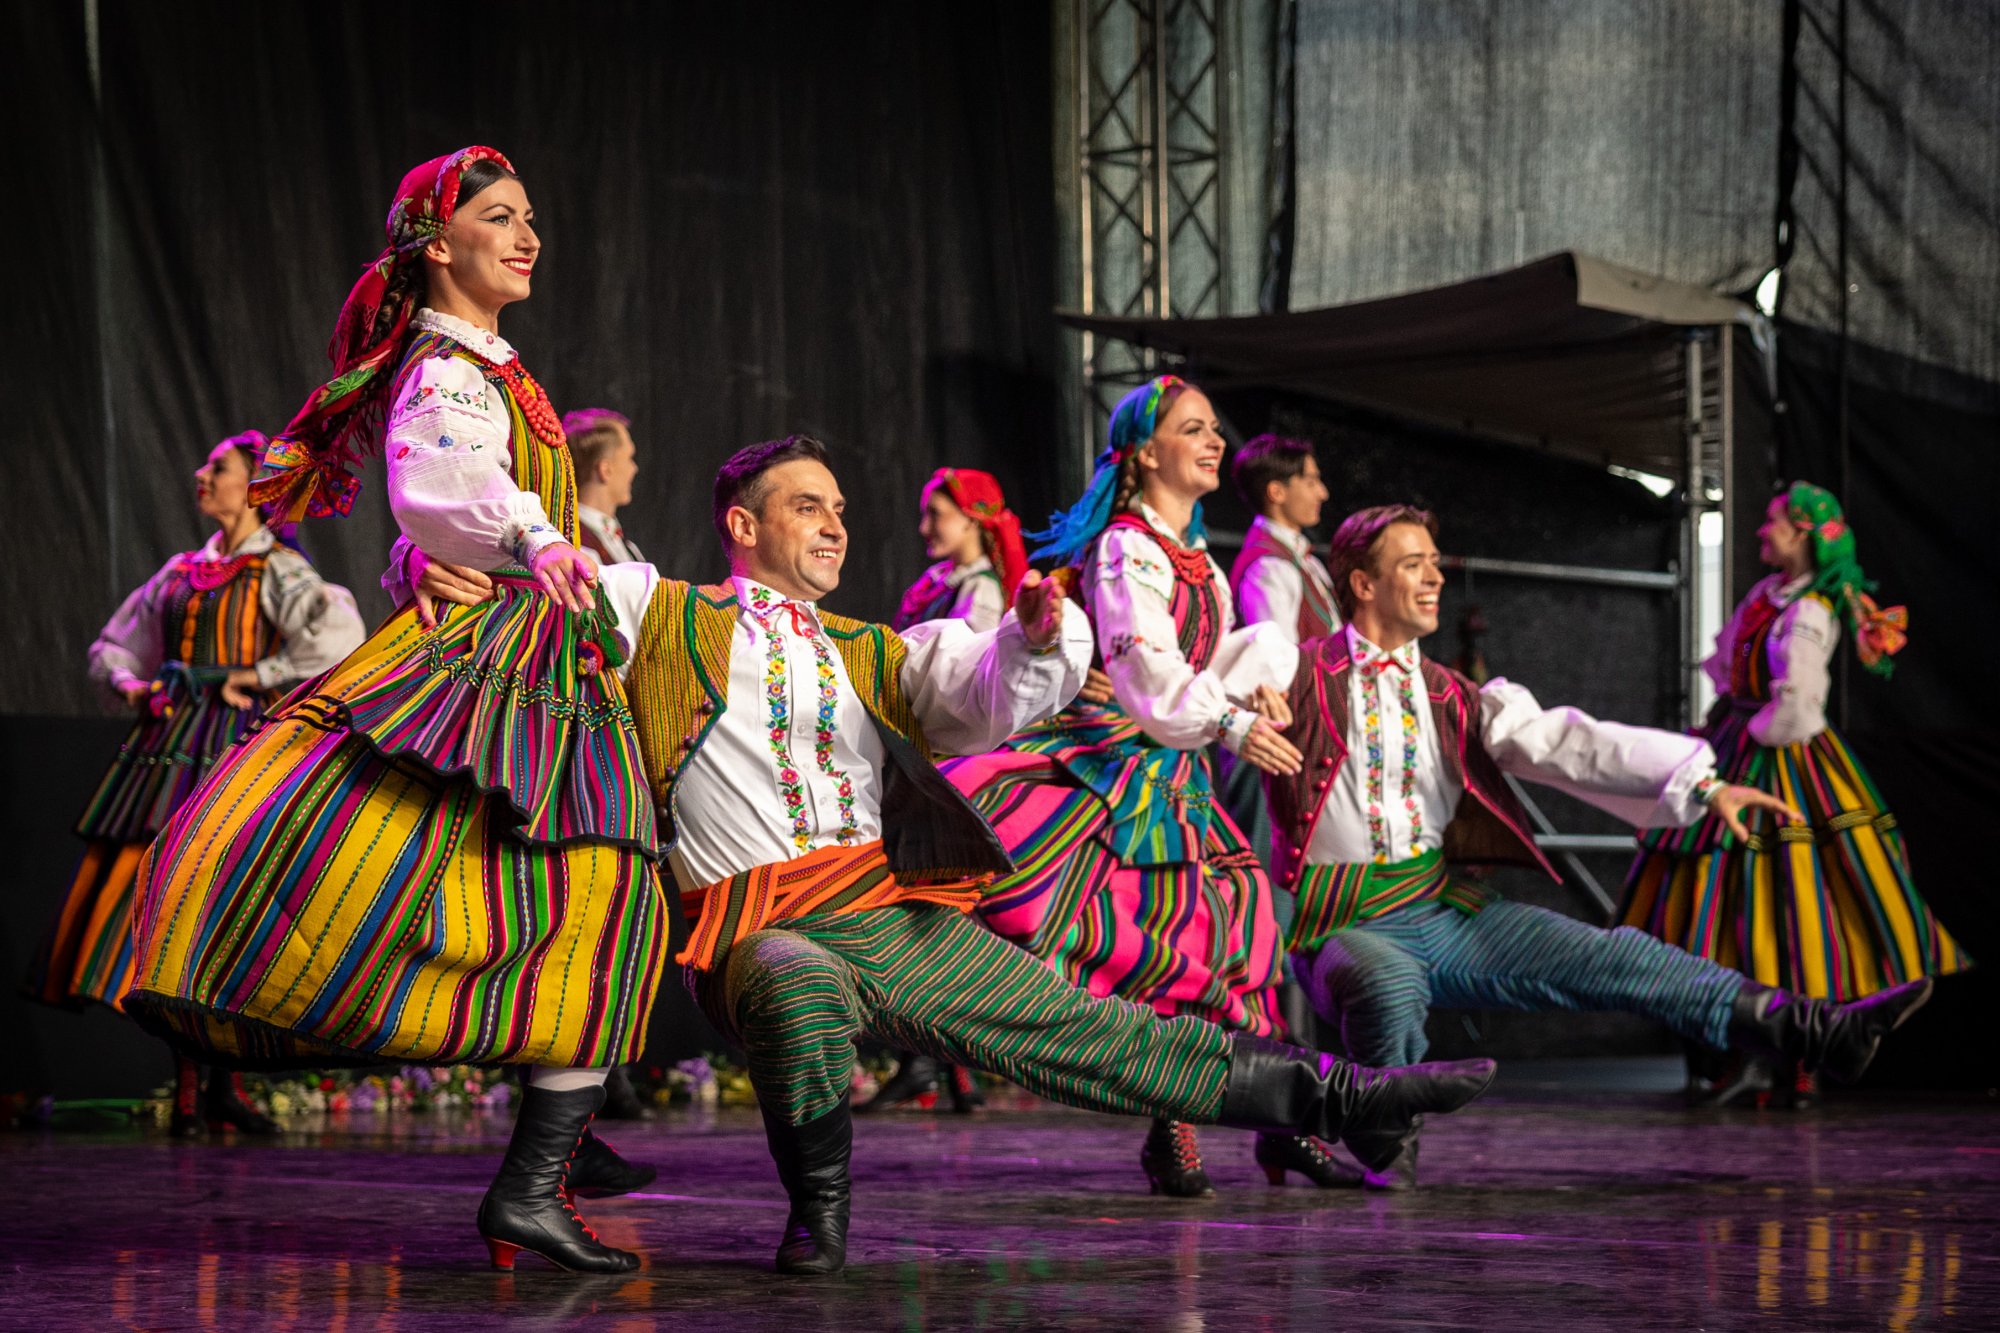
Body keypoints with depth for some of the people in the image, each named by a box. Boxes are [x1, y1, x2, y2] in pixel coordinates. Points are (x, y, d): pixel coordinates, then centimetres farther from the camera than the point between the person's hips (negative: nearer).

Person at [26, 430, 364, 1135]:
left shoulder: (279, 570, -1)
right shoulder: (183, 570, 18)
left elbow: (339, 635, -20)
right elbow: (113, 645, 27)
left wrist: (258, 678, -13)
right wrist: (131, 684, 6)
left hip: (234, 741, -6)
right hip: (169, 738, 6)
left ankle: (223, 1084, -6)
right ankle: (185, 1082, 5)